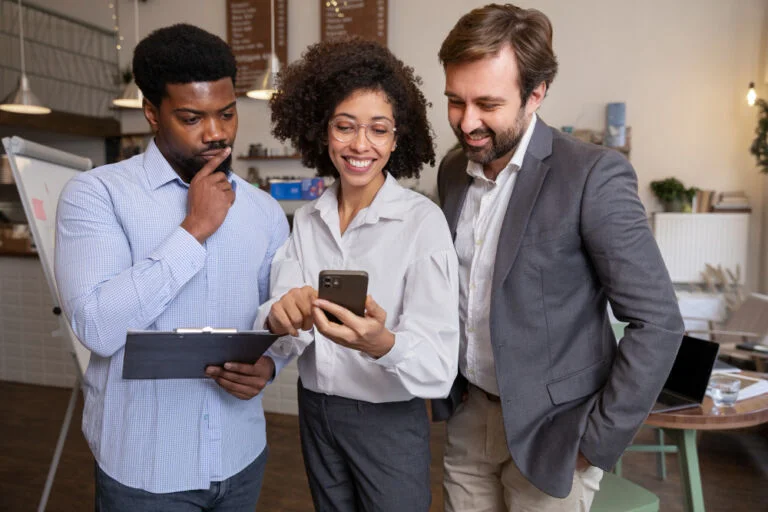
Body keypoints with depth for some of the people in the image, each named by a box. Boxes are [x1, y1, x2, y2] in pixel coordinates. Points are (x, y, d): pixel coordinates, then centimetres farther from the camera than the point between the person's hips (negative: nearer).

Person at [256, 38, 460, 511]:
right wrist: (281, 319, -29)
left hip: (389, 422, -4)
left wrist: (381, 344, -41)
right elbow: (283, 341, -7)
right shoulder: (307, 219, -2)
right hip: (315, 411, 4)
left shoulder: (423, 220, -17)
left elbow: (439, 368, -21)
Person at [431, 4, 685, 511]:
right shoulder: (452, 170, 1)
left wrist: (597, 440, -14)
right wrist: (445, 384, 6)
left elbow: (658, 322, -17)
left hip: (547, 431, -5)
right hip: (468, 417, 5)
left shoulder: (593, 175, -18)